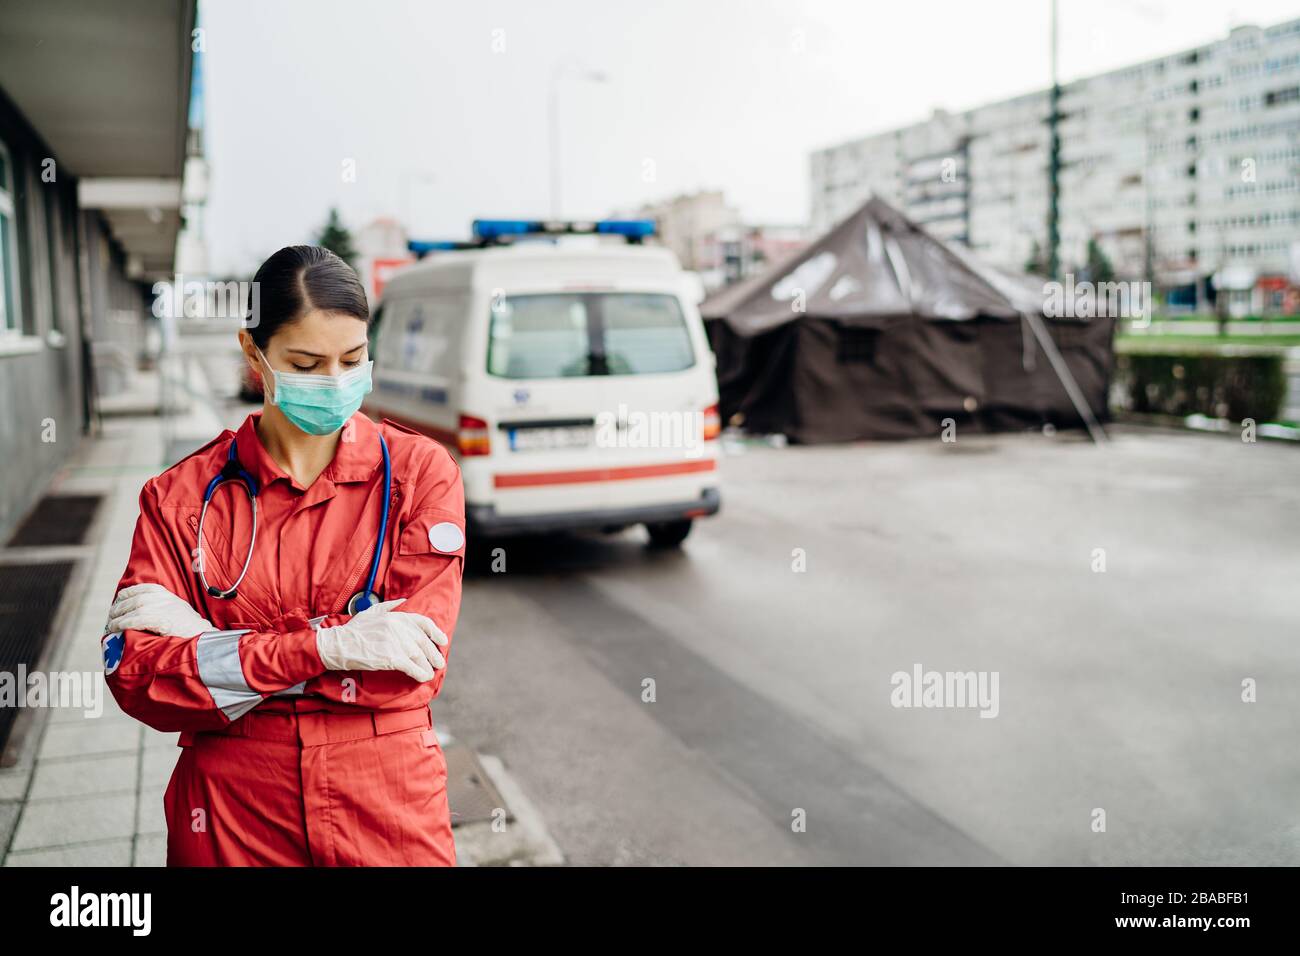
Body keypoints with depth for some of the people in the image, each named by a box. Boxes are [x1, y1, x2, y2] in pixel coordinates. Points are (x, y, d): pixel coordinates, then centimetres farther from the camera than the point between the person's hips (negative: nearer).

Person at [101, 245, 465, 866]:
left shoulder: (420, 471, -6)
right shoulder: (182, 495, -2)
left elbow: (409, 671, -14)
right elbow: (135, 675, -11)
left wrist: (215, 646, -15)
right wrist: (328, 645, -22)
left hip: (389, 815, -1)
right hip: (232, 821, 1)